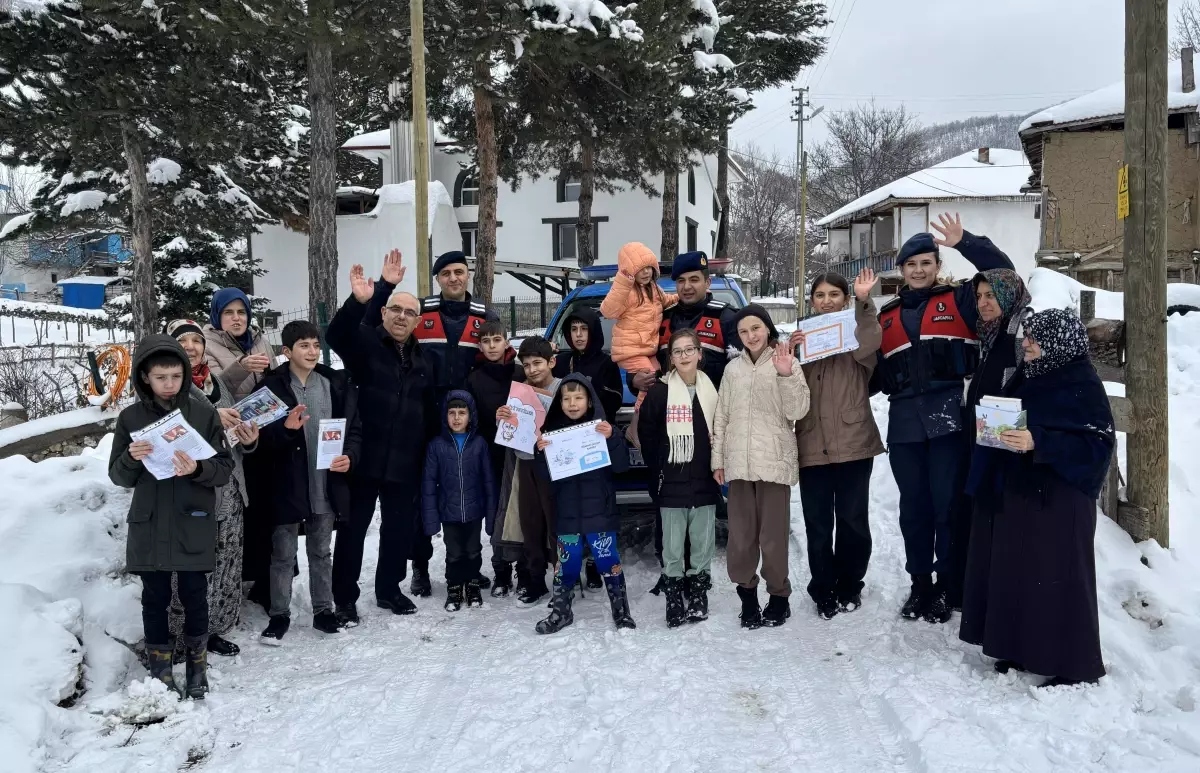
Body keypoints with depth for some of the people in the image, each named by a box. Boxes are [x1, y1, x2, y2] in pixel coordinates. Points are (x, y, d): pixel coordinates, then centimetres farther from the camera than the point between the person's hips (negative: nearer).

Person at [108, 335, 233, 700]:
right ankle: (161, 672, 21)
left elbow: (225, 468, -3)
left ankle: (197, 667, 25)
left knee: (194, 596, 7)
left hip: (194, 524, -1)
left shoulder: (204, 413, -2)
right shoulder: (130, 418, 1)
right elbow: (119, 476, 4)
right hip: (149, 525, 1)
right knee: (155, 598, 8)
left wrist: (198, 469, -22)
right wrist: (132, 459, -17)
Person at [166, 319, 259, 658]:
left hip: (229, 493, 6)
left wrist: (249, 439, -1)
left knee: (227, 567, 11)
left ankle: (213, 630, 26)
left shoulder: (218, 384, 14)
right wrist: (211, 418, -26)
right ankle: (183, 638, 9)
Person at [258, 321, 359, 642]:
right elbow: (262, 437, -10)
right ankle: (279, 615, 21)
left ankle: (323, 611, 27)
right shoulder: (272, 386, -6)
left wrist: (349, 456, -12)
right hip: (287, 486, -3)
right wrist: (286, 428, -29)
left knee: (321, 552, 16)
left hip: (327, 485, 3)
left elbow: (354, 428, 6)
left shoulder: (336, 384, 4)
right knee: (283, 555, 8)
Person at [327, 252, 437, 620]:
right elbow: (335, 335, -27)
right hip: (364, 457, -5)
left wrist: (428, 453, 12)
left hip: (405, 462, 5)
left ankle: (389, 588, 31)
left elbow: (429, 411, 19)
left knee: (400, 529, 14)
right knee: (353, 528, 4)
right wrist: (359, 301, -44)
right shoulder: (365, 342, -3)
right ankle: (345, 598, 15)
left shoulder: (420, 359, 13)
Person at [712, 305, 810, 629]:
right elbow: (722, 417, 14)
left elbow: (797, 411, -7)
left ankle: (778, 596, 13)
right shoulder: (733, 369, 12)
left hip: (774, 462, -3)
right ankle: (747, 593, 18)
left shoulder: (787, 362, 1)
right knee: (741, 534, 5)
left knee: (773, 535, -1)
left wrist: (786, 375, -20)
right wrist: (718, 459, 10)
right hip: (739, 463, 3)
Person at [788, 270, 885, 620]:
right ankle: (823, 590, 18)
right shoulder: (801, 336, 13)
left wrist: (864, 301, -31)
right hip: (812, 444, 2)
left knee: (852, 519, 7)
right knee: (817, 523, 5)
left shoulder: (854, 332, 4)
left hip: (853, 442, -2)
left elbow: (868, 345, -22)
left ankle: (850, 586, 23)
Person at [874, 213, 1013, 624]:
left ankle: (947, 586, 13)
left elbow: (1003, 273, -3)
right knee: (914, 507, 11)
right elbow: (876, 373, 17)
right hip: (904, 423, 4)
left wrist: (964, 243, -10)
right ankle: (919, 583, 24)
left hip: (949, 418, -4)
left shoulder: (959, 301, 7)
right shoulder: (887, 316, 18)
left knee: (948, 503, 0)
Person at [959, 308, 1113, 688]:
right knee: (1017, 573, 11)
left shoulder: (1083, 385, -11)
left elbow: (1098, 444, -18)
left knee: (1057, 579, -2)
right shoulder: (1026, 378, 11)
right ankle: (1024, 650, 23)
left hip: (1059, 499, -8)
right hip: (1016, 493, 8)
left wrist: (1038, 443, -26)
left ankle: (1074, 663, 9)